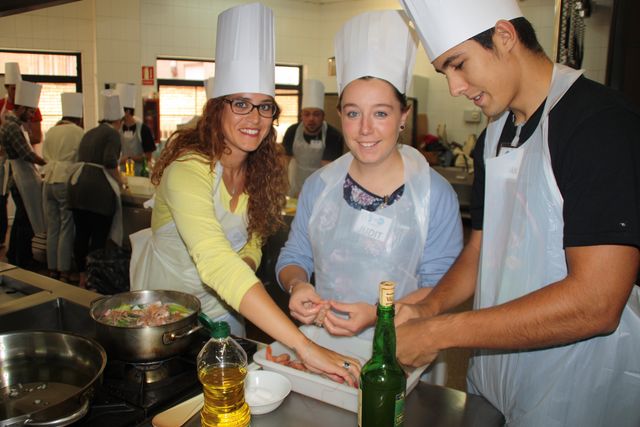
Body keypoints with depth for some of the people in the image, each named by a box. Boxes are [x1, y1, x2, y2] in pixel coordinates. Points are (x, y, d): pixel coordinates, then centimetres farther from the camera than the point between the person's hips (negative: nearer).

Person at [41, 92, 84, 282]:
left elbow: (45, 156, 17)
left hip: (49, 180, 6)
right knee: (66, 229, 0)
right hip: (67, 181, -6)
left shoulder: (51, 131, 12)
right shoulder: (78, 132, -6)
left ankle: (52, 270, 18)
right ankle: (64, 273, 3)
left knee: (52, 228, 11)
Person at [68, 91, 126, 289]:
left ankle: (82, 278, 22)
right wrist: (120, 179, -2)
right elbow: (109, 161, -19)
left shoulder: (89, 133, 21)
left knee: (81, 234, 12)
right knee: (99, 237, 0)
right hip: (98, 190, -8)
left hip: (77, 185, 8)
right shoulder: (113, 134, -3)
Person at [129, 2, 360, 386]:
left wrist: (244, 264, -20)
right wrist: (305, 347, -53)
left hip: (222, 305, 5)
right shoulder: (188, 169, -32)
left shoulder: (261, 170, -9)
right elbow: (215, 262, -47)